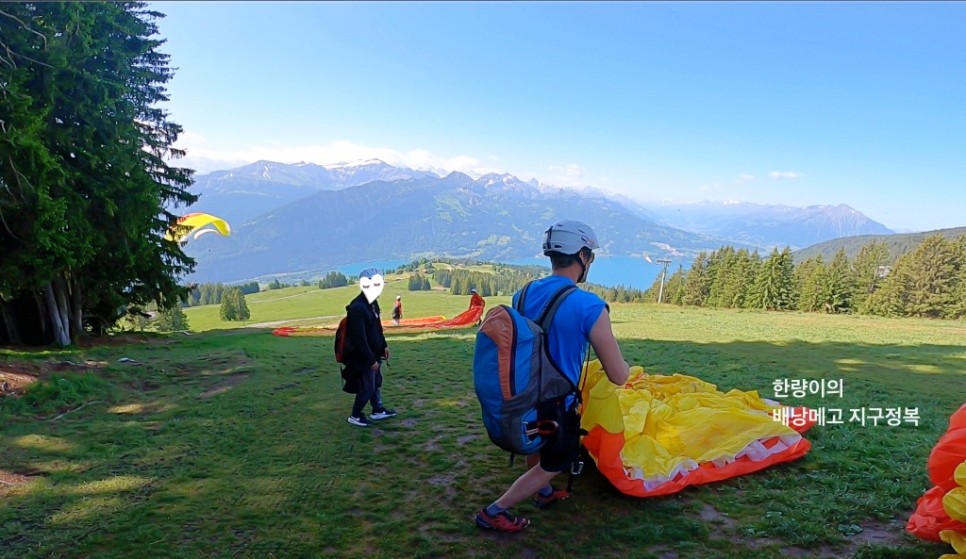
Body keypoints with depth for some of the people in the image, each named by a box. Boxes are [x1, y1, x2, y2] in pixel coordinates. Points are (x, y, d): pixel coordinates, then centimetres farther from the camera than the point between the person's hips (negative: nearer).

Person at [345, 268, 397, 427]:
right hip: (363, 357, -9)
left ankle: (378, 410, 38)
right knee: (367, 387, 3)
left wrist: (384, 346, 17)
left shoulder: (372, 302, 4)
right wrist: (370, 360, -24)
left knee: (377, 382, 21)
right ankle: (355, 415, 21)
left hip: (374, 354, 9)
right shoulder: (357, 308, -28)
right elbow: (359, 339, -28)